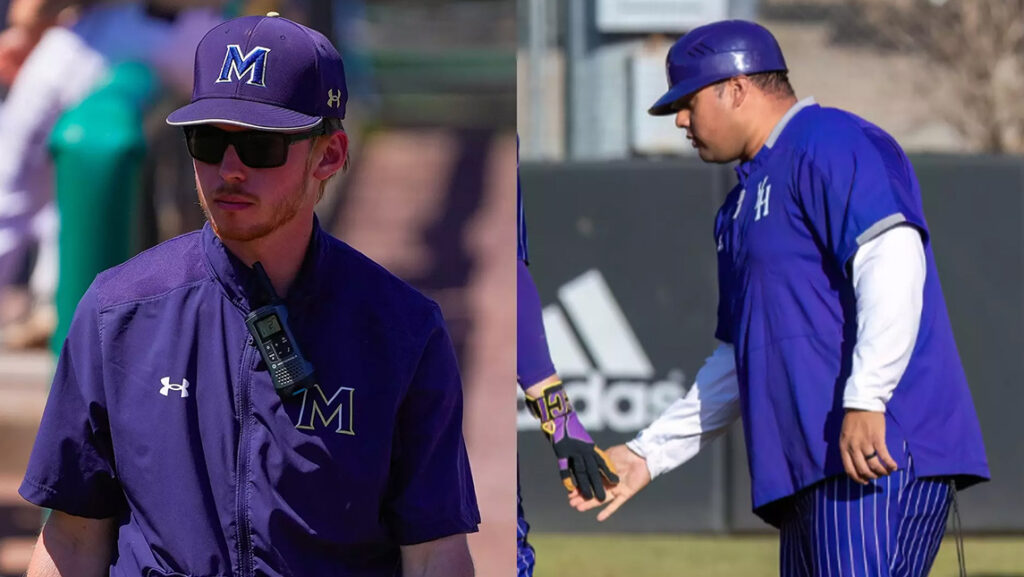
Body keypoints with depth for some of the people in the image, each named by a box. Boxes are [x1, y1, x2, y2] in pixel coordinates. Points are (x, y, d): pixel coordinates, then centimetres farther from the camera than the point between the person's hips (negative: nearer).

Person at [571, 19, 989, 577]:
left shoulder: (829, 145, -2)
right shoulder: (742, 205, 28)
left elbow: (892, 259, -18)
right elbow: (738, 363, 33)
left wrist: (866, 399, -27)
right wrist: (649, 453, 29)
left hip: (880, 450, -10)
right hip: (809, 469, 10)